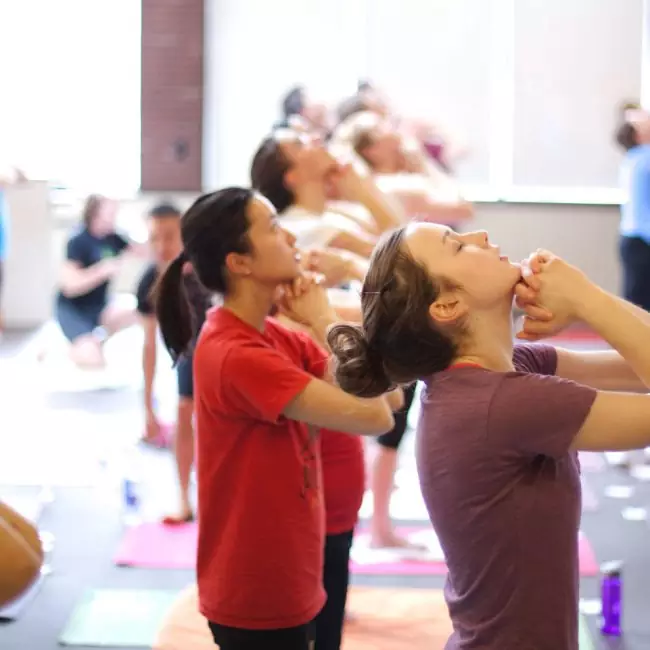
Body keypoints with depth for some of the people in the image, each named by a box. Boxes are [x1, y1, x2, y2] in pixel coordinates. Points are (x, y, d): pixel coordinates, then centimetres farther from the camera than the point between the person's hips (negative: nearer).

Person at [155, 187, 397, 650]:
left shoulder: (275, 337, 5)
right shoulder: (238, 356, -23)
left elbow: (387, 397, 0)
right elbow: (376, 418, -25)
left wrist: (321, 321, -9)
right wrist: (324, 320, -15)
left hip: (283, 585, 9)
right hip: (258, 598, -9)